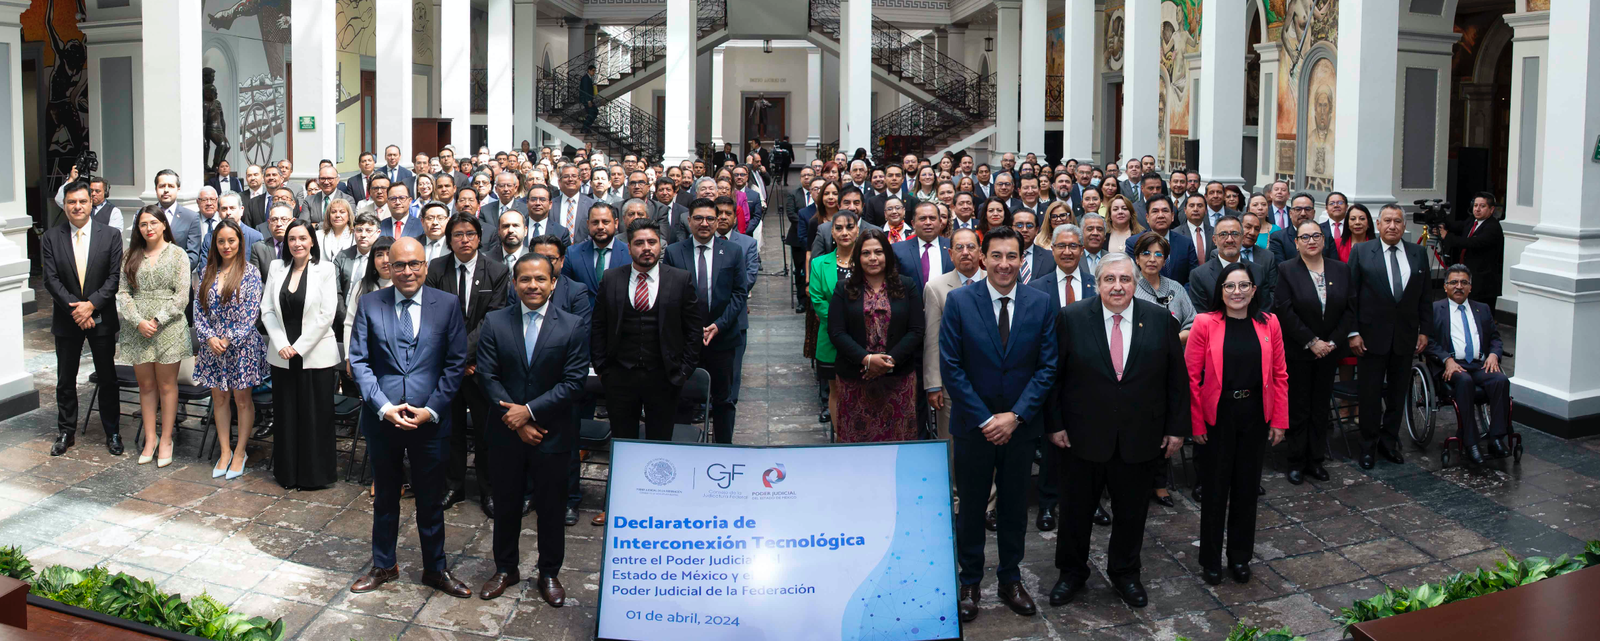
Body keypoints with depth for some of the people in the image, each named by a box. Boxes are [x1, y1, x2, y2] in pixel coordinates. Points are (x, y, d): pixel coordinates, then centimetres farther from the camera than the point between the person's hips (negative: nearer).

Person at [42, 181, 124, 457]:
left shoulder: (111, 235, -2)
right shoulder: (50, 238, 0)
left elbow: (114, 277, -7)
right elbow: (51, 280, -5)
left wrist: (91, 304, -17)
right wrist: (75, 309, -15)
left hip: (102, 318, -1)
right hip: (66, 320, 1)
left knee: (107, 378, 6)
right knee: (65, 380, 10)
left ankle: (112, 432, 17)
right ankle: (66, 432, 22)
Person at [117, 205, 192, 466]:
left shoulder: (177, 254, 1)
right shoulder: (131, 256, 9)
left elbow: (182, 296, -5)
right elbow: (122, 293, 4)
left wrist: (157, 320, -13)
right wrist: (139, 321, -10)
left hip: (168, 327, -3)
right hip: (137, 329, 3)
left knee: (167, 385, 3)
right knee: (146, 386, 8)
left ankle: (165, 440, 10)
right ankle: (150, 439, 15)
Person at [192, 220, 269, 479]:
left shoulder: (250, 272, -5)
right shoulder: (207, 273, 7)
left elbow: (252, 311, -9)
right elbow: (198, 309, 5)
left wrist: (229, 339, -13)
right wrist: (210, 337, -9)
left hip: (242, 346, -4)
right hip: (212, 345, 4)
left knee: (242, 399, 4)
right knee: (219, 399, 9)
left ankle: (239, 452, 14)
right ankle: (224, 451, 19)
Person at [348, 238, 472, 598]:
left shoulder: (447, 305, -2)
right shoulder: (369, 305, 1)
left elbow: (455, 363, -2)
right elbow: (359, 361, -1)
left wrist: (430, 410, -10)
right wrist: (383, 406, -13)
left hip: (430, 420, -1)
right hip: (382, 418, 1)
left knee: (430, 499, 11)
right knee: (384, 497, 16)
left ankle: (435, 569, 26)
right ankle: (384, 566, 32)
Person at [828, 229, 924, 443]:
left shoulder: (907, 287, 6)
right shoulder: (845, 290, 6)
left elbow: (915, 331, 1)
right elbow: (836, 333, -2)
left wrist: (891, 360, -12)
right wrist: (867, 359, -15)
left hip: (899, 376, 0)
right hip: (855, 380, 0)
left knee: (898, 436, 2)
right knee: (857, 438, 2)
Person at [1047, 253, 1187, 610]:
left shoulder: (1161, 320, -2)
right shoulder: (1071, 318, -7)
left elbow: (1177, 379, 2)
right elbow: (1053, 376, -4)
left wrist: (1177, 427, 0)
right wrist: (1054, 424, -7)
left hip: (1140, 439, 1)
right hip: (1083, 436, -1)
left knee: (1131, 512, 15)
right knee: (1076, 510, 13)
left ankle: (1124, 574, 36)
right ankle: (1072, 573, 33)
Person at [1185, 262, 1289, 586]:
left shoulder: (1269, 324, 1)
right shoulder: (1205, 323, -8)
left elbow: (1279, 376, 4)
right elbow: (1191, 376, -8)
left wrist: (1279, 421, 1)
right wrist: (1196, 423, -10)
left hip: (1255, 415, 3)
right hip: (1218, 416, -3)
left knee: (1247, 486, 12)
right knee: (1215, 488, 6)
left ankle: (1240, 556, 28)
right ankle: (1210, 560, 21)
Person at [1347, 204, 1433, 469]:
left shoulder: (1418, 254, 6)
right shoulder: (1361, 252, -3)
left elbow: (1424, 296, 9)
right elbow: (1351, 295, -5)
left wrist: (1424, 330, 5)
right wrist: (1353, 332, -9)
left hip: (1406, 337, 3)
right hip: (1372, 335, -3)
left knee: (1398, 393, 11)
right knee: (1370, 394, 5)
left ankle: (1389, 442, 24)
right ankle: (1368, 445, 17)